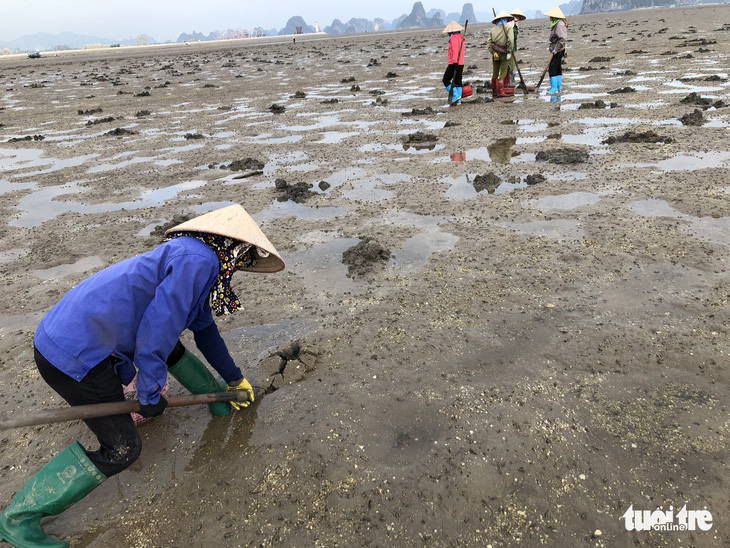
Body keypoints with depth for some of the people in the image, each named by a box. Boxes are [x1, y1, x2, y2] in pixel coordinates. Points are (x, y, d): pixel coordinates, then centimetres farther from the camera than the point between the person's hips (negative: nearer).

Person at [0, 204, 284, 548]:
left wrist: (234, 377, 34)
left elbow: (204, 329, 26)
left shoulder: (198, 261, 16)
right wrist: (150, 396, -8)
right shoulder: (198, 260, -16)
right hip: (75, 357, -10)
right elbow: (155, 331, -20)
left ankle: (217, 396, 42)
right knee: (121, 450, -1)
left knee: (170, 347, 24)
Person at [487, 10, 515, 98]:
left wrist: (493, 52, -1)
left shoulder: (493, 29, 9)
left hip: (495, 53, 4)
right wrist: (509, 52, -10)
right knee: (503, 73, -2)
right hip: (504, 53, -4)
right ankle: (500, 92, -7)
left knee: (495, 73, 12)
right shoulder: (508, 27, -3)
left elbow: (489, 43, -1)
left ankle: (494, 91, 20)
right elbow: (510, 41, -14)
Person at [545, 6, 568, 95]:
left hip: (558, 51, -10)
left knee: (552, 69, -11)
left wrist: (556, 49, -26)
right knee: (558, 68, 13)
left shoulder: (560, 24, -18)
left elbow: (563, 38, -24)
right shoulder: (556, 23, 13)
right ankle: (559, 87, 20)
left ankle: (554, 89, -9)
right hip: (556, 50, 10)